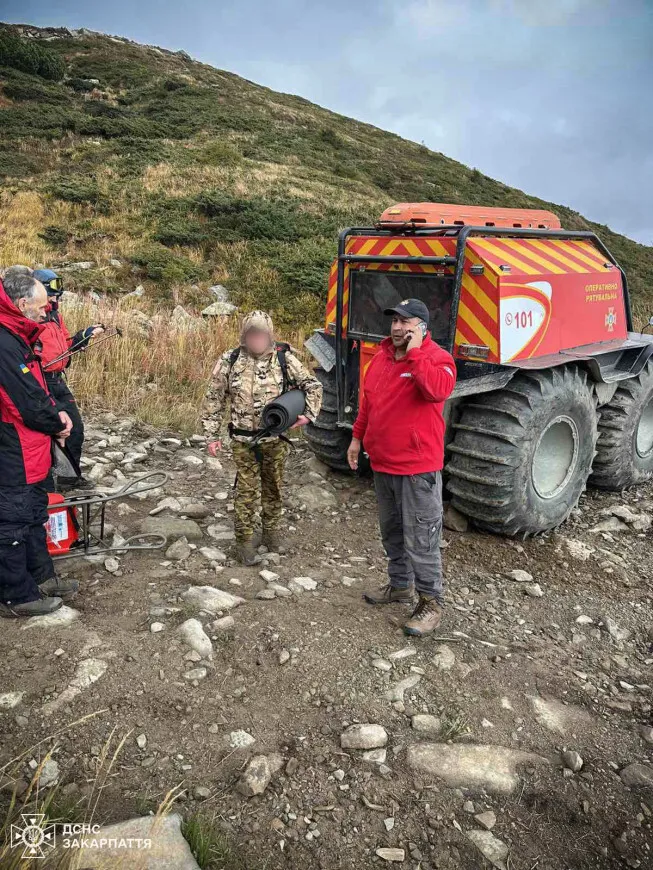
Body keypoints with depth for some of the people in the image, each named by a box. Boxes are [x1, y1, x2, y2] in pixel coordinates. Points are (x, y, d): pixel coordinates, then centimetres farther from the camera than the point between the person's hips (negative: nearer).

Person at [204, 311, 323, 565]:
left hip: (275, 439, 1)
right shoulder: (229, 361, -4)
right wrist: (213, 435, 0)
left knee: (273, 487, 15)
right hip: (243, 441, -1)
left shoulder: (284, 358, -4)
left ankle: (271, 530, 34)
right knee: (246, 490, 3)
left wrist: (309, 414, -10)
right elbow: (215, 399, 2)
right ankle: (245, 539, 16)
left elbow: (313, 386, 3)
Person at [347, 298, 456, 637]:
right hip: (382, 463, 8)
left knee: (420, 539, -1)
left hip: (417, 468, -8)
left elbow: (438, 390, -33)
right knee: (391, 531, 20)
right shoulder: (381, 357, 11)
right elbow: (367, 402, 19)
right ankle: (399, 586, 38)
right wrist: (357, 437, 19)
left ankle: (431, 602, 14)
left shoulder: (436, 357, -11)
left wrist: (414, 352, -26)